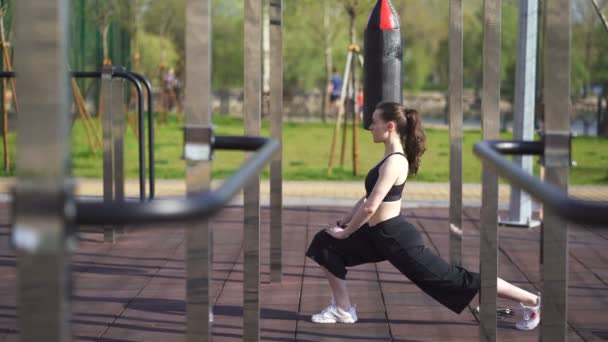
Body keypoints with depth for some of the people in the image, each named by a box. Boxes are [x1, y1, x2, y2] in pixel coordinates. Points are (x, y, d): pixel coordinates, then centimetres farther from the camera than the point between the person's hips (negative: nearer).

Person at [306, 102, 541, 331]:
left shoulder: (394, 161, -20)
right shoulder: (391, 157, 11)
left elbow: (370, 207, -24)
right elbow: (367, 197, 20)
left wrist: (345, 232, -11)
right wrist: (343, 223, 18)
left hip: (396, 238, -10)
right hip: (380, 235, 10)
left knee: (452, 278, -3)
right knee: (326, 243, 11)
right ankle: (343, 310, 15)